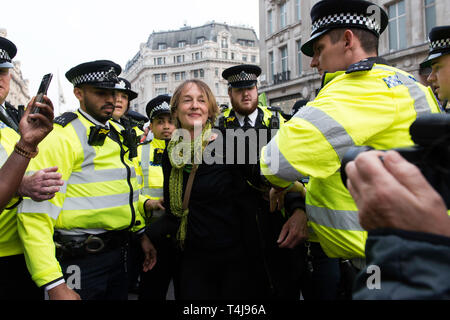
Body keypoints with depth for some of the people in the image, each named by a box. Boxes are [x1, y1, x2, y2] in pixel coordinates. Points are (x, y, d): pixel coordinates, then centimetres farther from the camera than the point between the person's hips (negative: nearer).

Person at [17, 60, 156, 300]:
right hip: (81, 260, -7)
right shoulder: (62, 135, -15)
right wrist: (54, 284, -22)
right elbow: (35, 213, -21)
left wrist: (142, 233, 16)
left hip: (118, 250, 7)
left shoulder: (115, 134, 10)